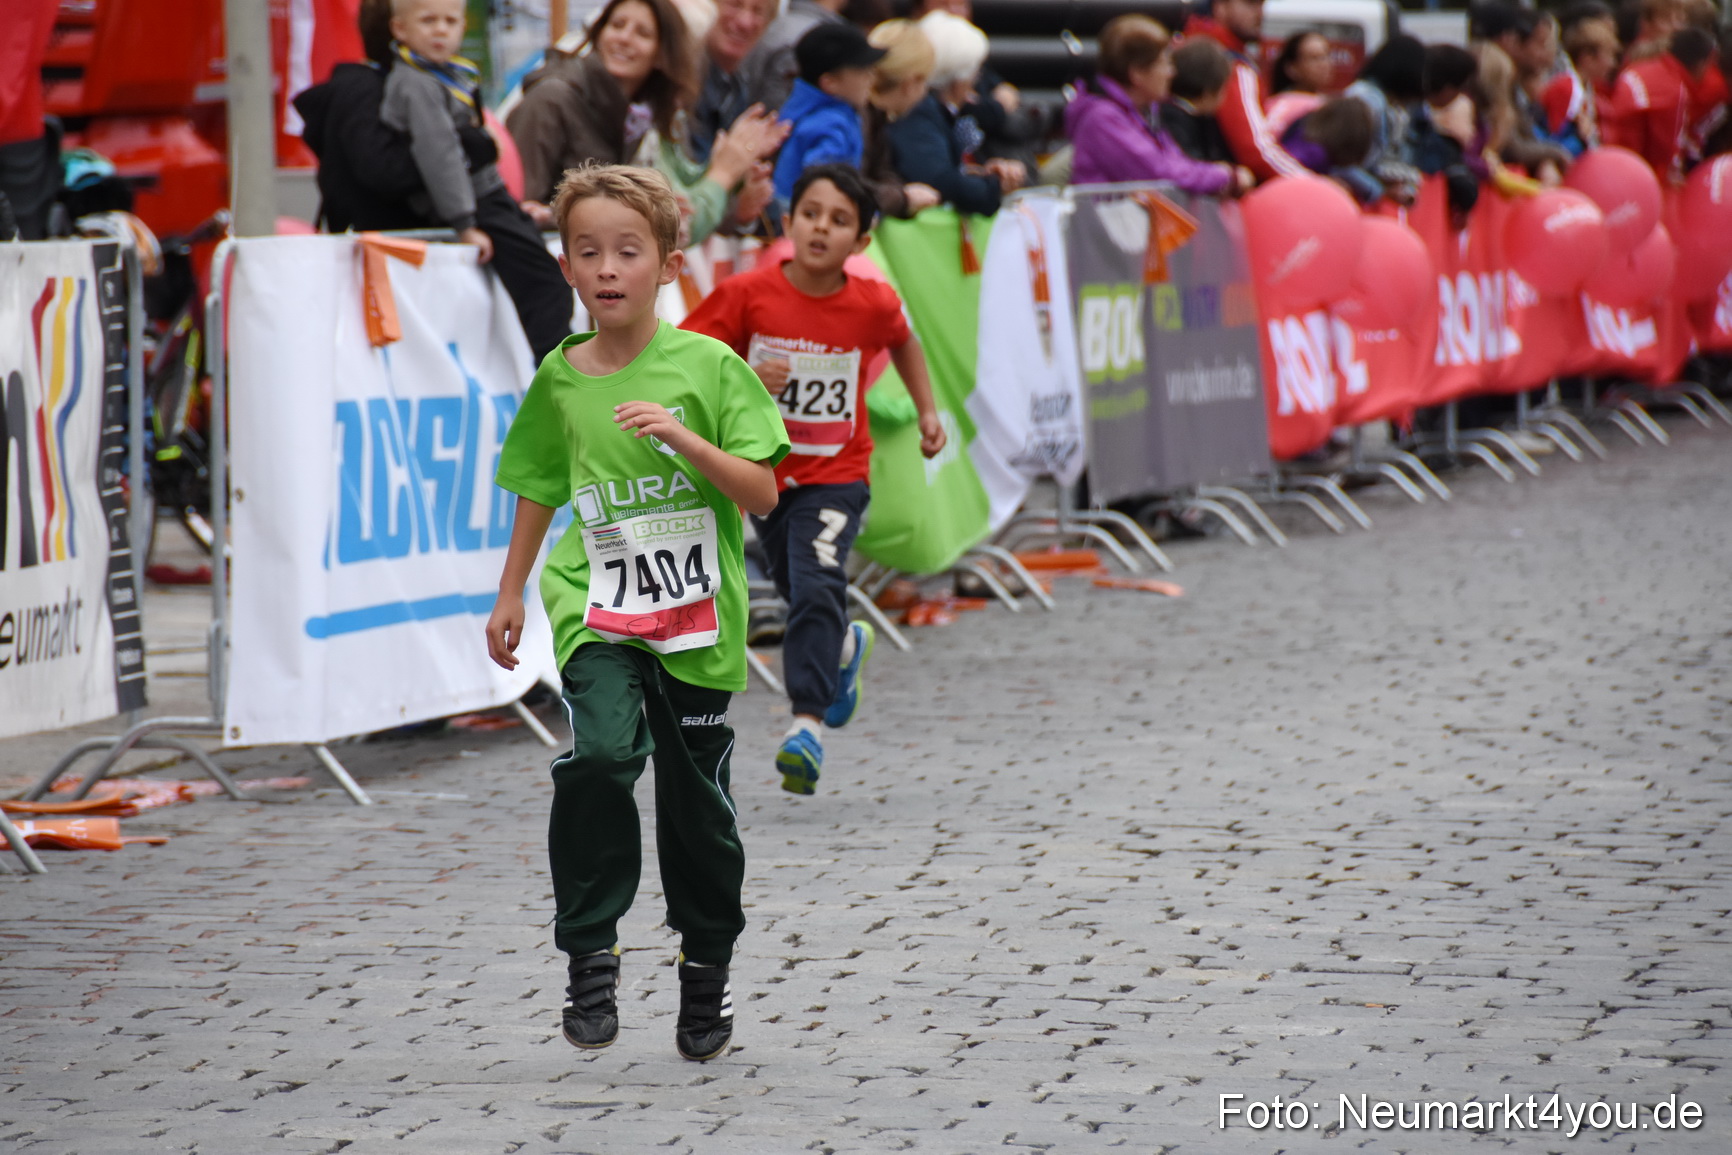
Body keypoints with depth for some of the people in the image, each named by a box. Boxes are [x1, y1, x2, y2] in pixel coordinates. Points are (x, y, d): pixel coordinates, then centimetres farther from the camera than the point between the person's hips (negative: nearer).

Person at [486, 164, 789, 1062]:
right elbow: (540, 487, 17)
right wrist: (509, 594, 18)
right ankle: (589, 954, -11)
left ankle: (707, 966, 28)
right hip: (595, 602, 1)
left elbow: (761, 492, -8)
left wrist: (683, 437, -21)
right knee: (600, 753, -23)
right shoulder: (560, 378, 3)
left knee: (696, 795, 7)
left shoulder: (708, 367, -5)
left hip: (697, 614, -1)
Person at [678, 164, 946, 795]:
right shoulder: (748, 294, -14)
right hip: (763, 470, 2)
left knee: (816, 588, -23)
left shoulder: (872, 304, -10)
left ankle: (808, 722, -25)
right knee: (800, 594, 19)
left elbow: (902, 341, 14)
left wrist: (927, 411, 12)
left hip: (834, 476, -2)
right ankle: (845, 649, 53)